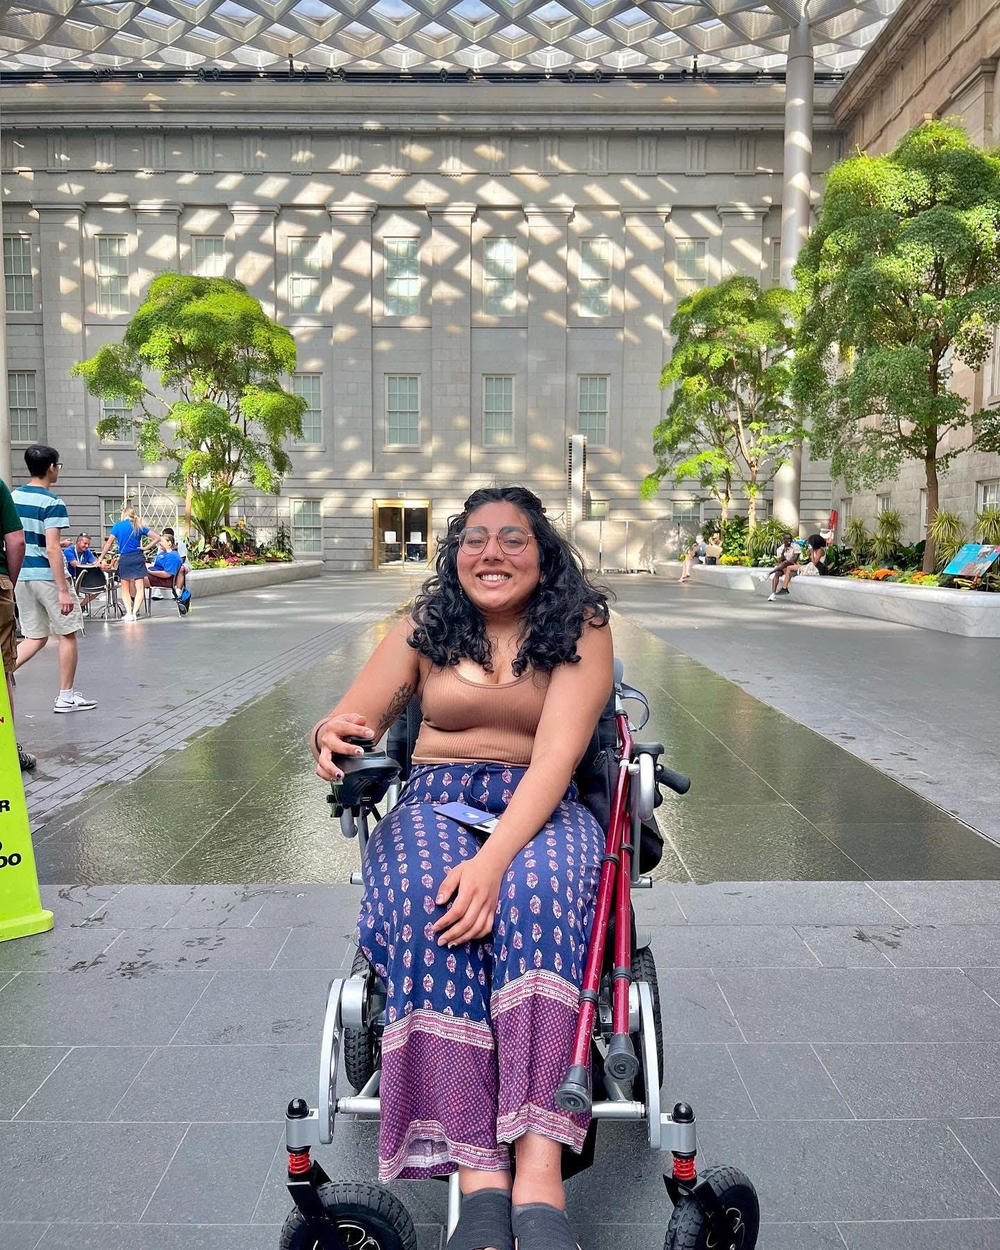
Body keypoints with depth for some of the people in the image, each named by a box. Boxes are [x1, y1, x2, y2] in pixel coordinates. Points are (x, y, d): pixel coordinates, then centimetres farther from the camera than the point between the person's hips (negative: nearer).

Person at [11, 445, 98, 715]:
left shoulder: (14, 497, 8)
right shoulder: (52, 502, -14)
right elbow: (52, 548, -20)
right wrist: (63, 590, -20)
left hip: (21, 575, 7)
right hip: (47, 576, -7)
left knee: (36, 637, 15)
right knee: (67, 634, 7)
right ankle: (66, 696, 13)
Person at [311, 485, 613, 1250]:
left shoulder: (580, 628, 1)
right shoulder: (425, 627, 9)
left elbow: (556, 757, -13)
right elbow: (351, 724, 5)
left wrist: (495, 856, -30)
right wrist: (332, 739, -22)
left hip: (542, 809, -1)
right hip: (434, 802, 2)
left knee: (535, 889, -36)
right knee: (428, 899, -33)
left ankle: (539, 1171, -38)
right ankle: (480, 1178, -33)